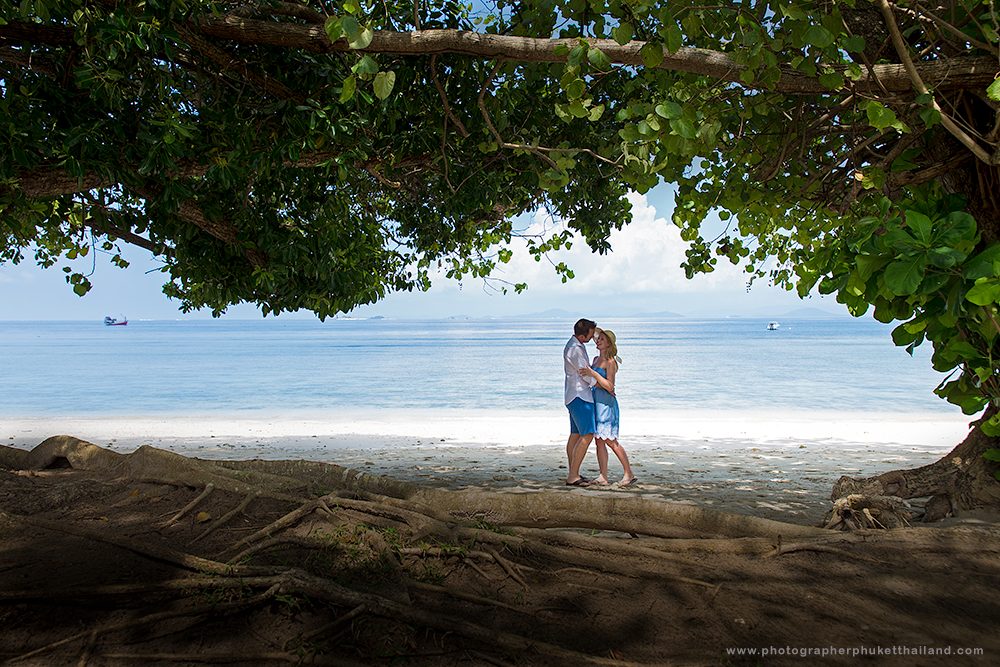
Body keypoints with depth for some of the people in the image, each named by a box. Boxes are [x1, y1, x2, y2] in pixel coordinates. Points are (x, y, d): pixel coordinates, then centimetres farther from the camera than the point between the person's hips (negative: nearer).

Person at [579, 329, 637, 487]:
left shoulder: (610, 362, -10)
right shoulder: (596, 359, 15)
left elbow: (610, 386, -17)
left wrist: (593, 373, -23)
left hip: (606, 402, -8)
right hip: (595, 400, 8)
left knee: (610, 441, -8)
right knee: (599, 440, 5)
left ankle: (629, 474, 3)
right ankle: (603, 477, 7)